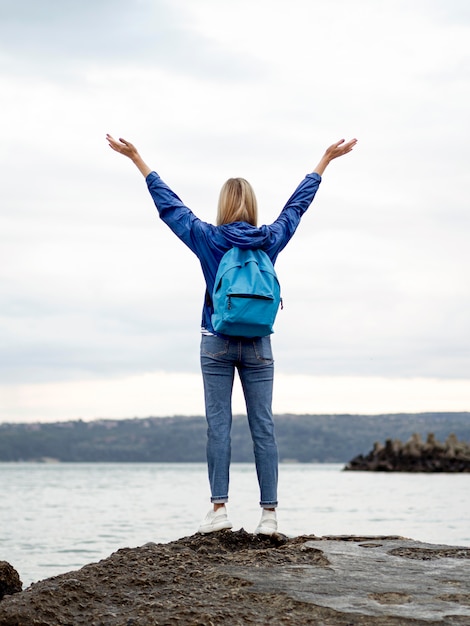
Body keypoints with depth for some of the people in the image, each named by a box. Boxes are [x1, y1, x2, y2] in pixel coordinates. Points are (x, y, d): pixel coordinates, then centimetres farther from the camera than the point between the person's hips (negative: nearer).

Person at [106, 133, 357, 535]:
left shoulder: (208, 239, -3)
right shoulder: (271, 240, 0)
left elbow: (167, 202, 6)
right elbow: (298, 204, 14)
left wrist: (136, 158, 16)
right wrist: (326, 160, 27)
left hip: (217, 344, -1)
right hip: (259, 346, 1)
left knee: (218, 426, -1)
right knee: (263, 428, 0)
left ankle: (220, 508, -6)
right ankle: (269, 513, -2)